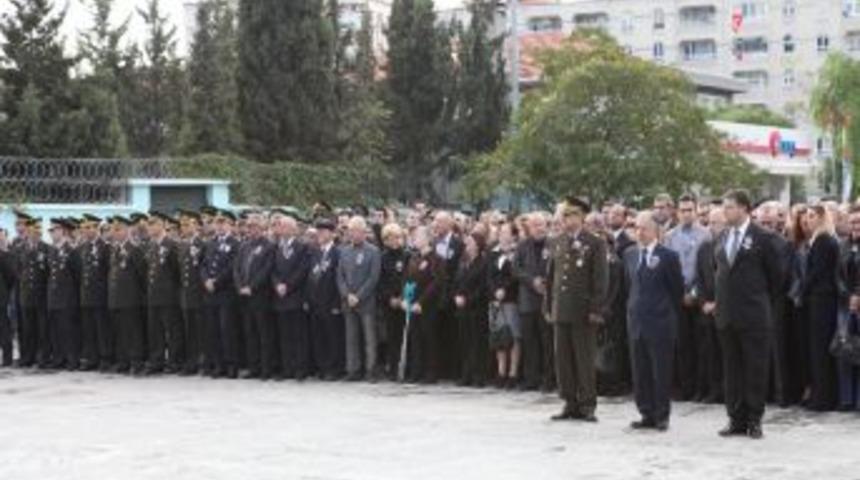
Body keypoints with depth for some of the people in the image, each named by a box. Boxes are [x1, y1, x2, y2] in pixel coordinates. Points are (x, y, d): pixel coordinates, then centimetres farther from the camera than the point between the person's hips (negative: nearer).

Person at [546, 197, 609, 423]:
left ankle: (587, 404, 7)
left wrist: (596, 310, -11)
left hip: (583, 311, -5)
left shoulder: (595, 244, -3)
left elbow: (601, 279, -6)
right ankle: (570, 404, 14)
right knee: (563, 359, 6)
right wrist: (549, 307, 10)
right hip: (561, 311, 5)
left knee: (585, 360, -1)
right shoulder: (557, 243, 12)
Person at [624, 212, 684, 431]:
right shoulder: (630, 254, 10)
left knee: (661, 372, 0)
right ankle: (647, 414, 15)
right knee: (640, 372, 7)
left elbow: (677, 289, 0)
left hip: (660, 323, -5)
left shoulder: (668, 256, -7)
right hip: (636, 321, 5)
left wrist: (671, 314, 6)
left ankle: (662, 416, 8)